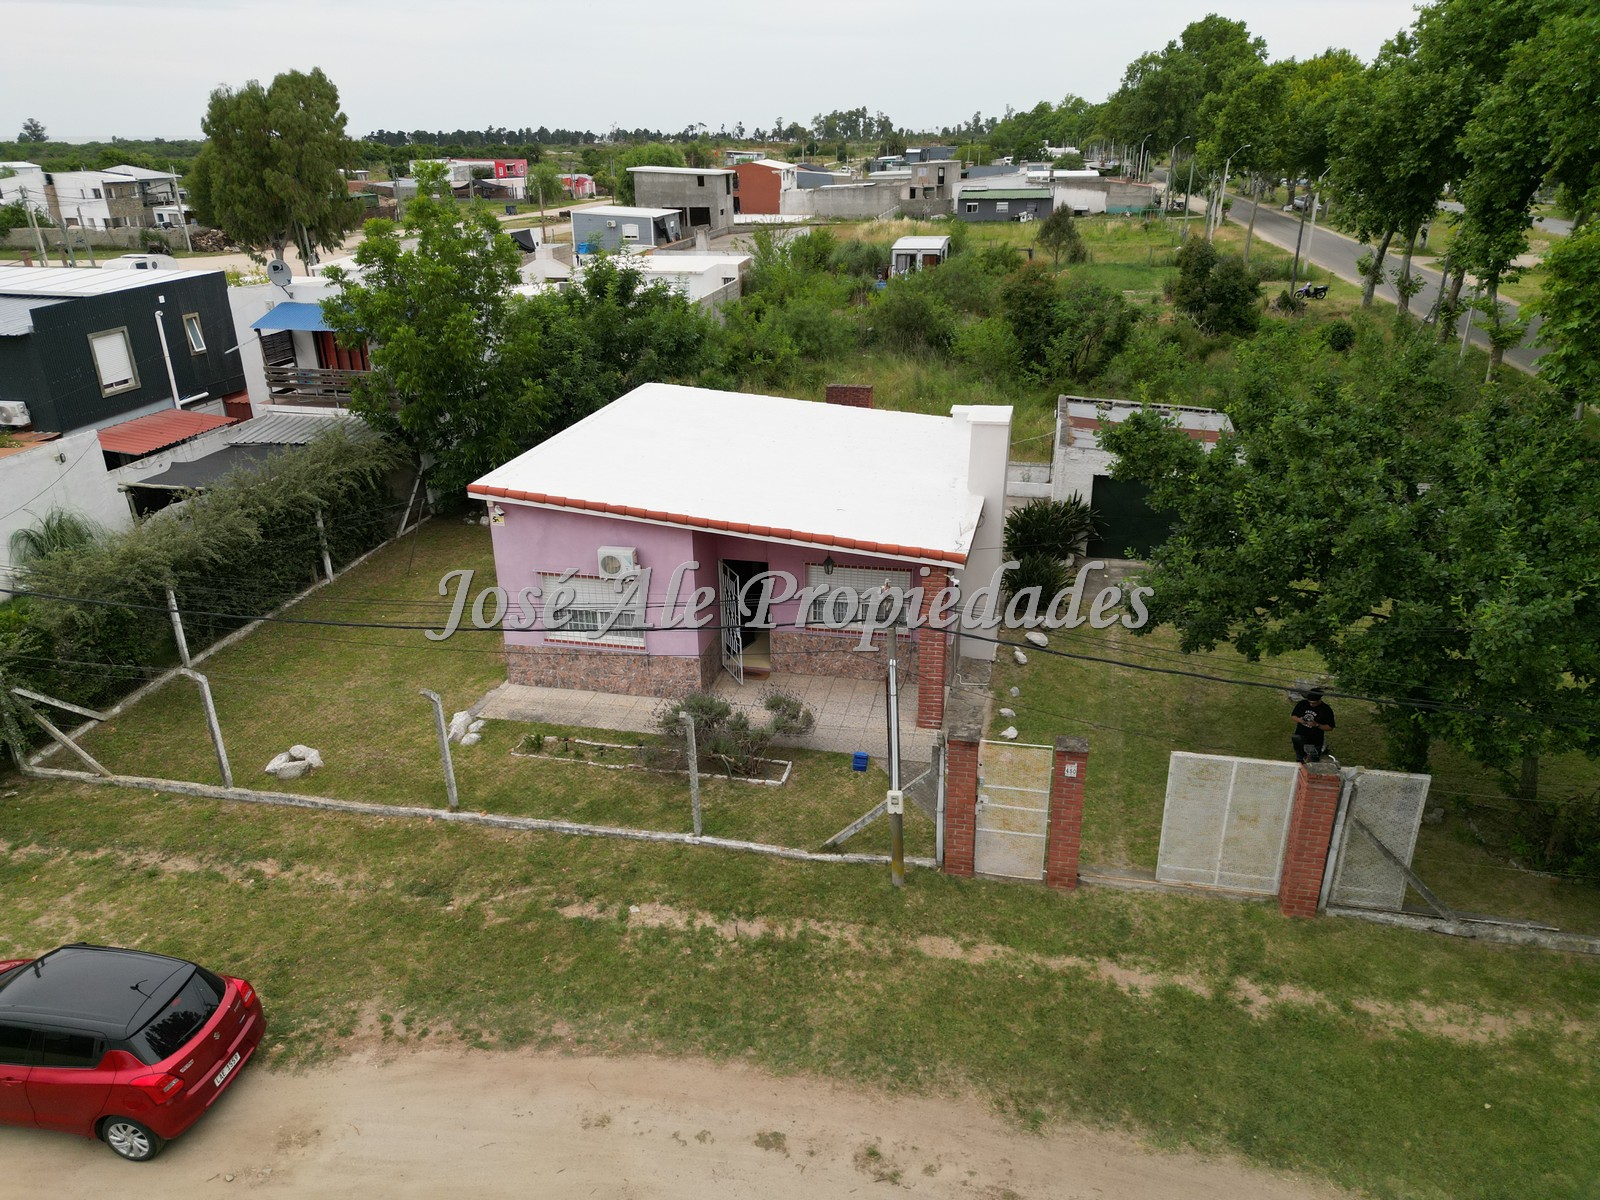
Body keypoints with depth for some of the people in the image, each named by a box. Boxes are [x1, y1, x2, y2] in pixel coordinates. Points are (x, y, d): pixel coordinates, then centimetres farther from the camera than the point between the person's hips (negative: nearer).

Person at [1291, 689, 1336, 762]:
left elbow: (1330, 727, -11)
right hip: (1300, 739, 3)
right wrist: (1299, 720, -17)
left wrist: (1317, 725, -27)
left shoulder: (1326, 710, -15)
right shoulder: (1302, 704, -6)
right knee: (1299, 760, 18)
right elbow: (1293, 715, 6)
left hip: (1315, 742, -3)